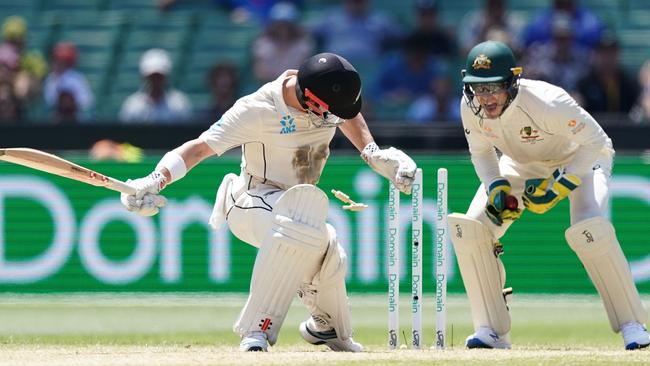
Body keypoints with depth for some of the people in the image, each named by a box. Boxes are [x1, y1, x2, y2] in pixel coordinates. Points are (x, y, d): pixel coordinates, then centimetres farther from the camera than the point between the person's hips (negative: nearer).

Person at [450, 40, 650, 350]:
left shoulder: (546, 103, -39)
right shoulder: (470, 107, -22)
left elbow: (594, 140, -27)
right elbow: (481, 151, -2)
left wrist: (559, 188, -31)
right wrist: (496, 187, -20)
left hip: (581, 160, -6)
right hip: (522, 166, 6)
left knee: (590, 230, -32)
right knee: (469, 228, -12)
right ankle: (492, 331, -3)